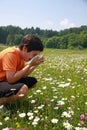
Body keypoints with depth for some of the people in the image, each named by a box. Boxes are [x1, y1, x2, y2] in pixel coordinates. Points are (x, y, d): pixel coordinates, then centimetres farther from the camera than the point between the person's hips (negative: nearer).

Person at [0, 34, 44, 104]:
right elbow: (11, 79, -28)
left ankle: (8, 96, 5)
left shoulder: (21, 54, 3)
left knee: (33, 81, 11)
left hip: (6, 80, 10)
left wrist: (35, 65, -6)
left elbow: (23, 75, 5)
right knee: (23, 89, -33)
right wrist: (30, 65, -23)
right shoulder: (10, 54, -24)